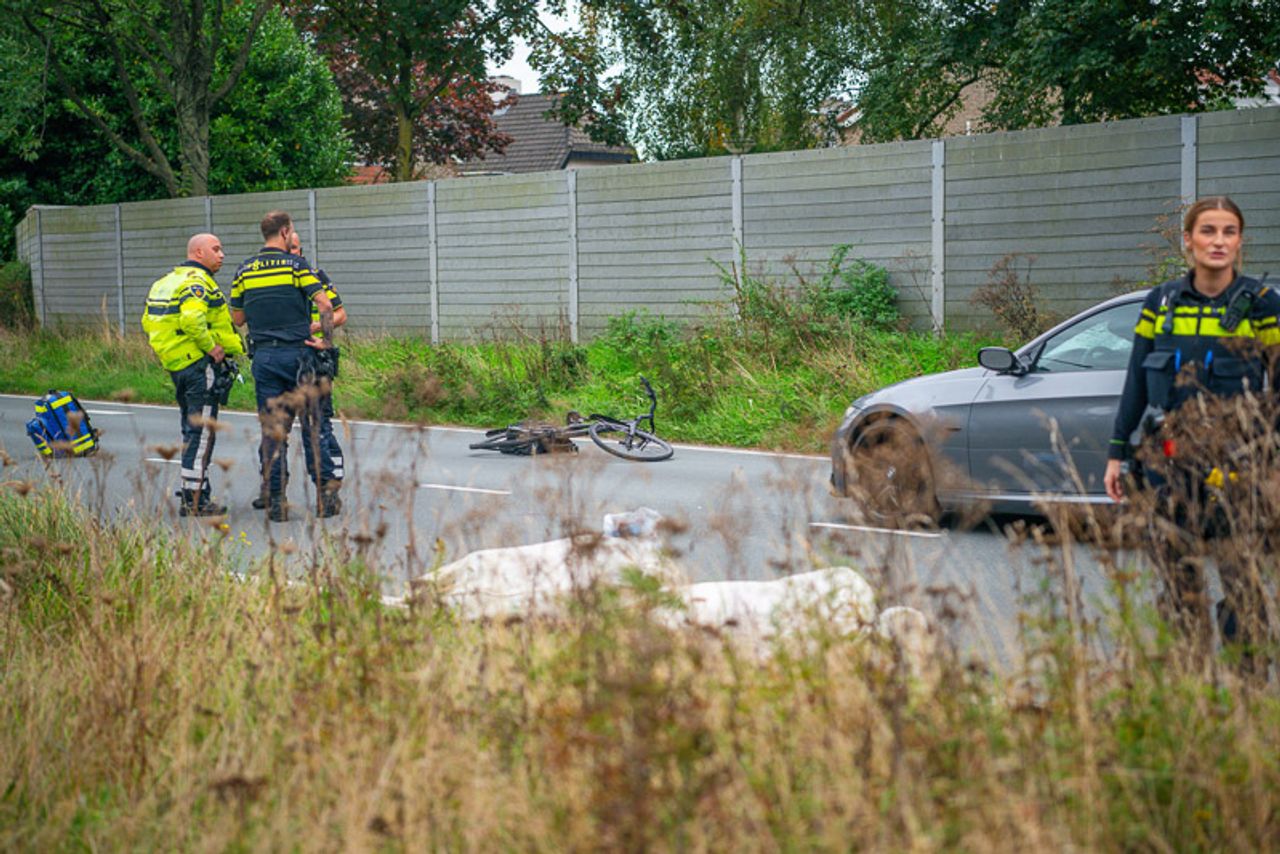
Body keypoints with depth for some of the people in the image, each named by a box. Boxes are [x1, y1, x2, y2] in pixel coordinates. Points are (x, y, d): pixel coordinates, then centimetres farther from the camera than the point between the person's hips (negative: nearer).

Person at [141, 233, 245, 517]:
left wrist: (172, 348, 18)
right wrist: (211, 347, -20)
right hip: (199, 365, -10)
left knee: (191, 430, 17)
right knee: (202, 433, -5)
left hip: (176, 365, 10)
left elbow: (148, 321, 19)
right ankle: (194, 501, -4)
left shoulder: (165, 281, 17)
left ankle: (194, 494, 23)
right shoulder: (197, 281, -14)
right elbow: (192, 319, -31)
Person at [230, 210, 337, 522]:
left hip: (264, 356, 3)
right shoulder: (296, 265, -3)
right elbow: (324, 304, -13)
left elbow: (237, 317, 12)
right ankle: (324, 493, 6)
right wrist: (326, 340, -4)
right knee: (313, 424, 6)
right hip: (298, 353, -3)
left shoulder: (244, 270, 8)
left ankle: (276, 501, 3)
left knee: (272, 431, 5)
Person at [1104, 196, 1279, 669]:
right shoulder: (1161, 302, 6)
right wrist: (1117, 452, 10)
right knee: (1173, 564, 7)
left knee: (1237, 568, -7)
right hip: (1167, 453, 3)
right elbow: (1135, 382, 11)